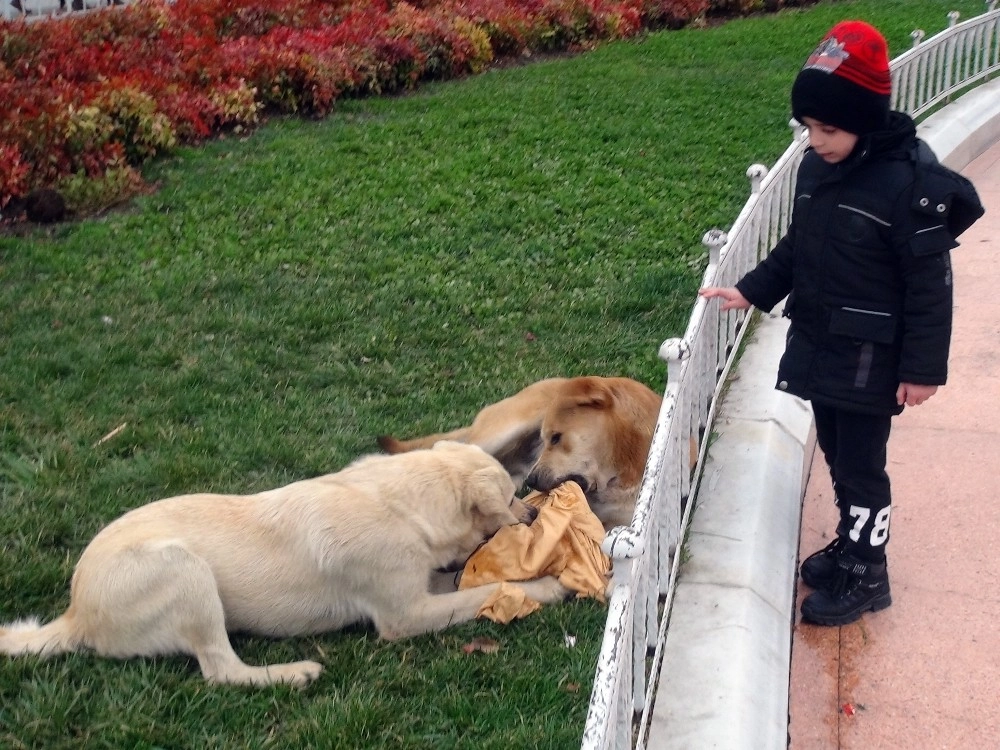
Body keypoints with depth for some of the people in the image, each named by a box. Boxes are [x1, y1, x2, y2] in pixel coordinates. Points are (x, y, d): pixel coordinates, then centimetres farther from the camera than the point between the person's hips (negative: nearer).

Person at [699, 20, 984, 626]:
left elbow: (930, 283, -17)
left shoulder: (909, 181, -21)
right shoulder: (816, 167, 0)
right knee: (836, 456, 19)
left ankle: (866, 576, 21)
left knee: (862, 467, 5)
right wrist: (751, 291, 7)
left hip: (869, 360, -7)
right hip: (818, 346, 7)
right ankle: (851, 546, 38)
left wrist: (923, 367, -16)